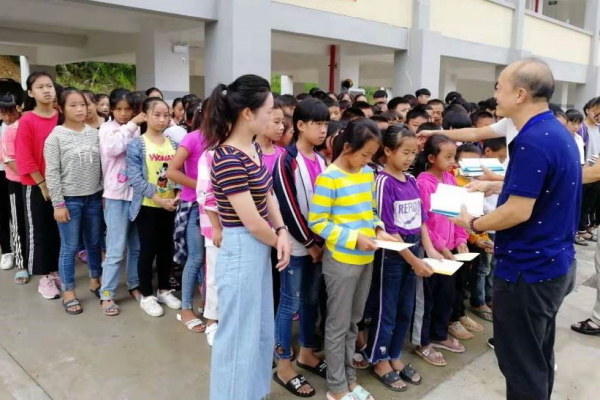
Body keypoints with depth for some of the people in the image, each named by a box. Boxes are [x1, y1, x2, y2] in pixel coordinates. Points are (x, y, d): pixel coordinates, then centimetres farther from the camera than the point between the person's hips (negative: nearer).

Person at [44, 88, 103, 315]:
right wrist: (58, 204, -12)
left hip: (94, 198, 4)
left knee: (94, 243, 15)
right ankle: (68, 293, 18)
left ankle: (95, 281, 33)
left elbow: (102, 167, 7)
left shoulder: (94, 133, 4)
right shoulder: (56, 136, -8)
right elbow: (51, 174, -9)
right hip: (69, 200, -4)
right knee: (69, 247, 4)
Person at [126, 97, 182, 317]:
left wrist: (178, 194, -9)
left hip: (169, 206, 5)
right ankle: (146, 295, 19)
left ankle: (164, 290, 30)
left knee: (166, 249, 13)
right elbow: (135, 178, -16)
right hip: (147, 206, -4)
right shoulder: (136, 145, -9)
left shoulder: (173, 144, 6)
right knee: (148, 250, 4)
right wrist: (158, 199, -20)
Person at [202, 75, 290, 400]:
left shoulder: (253, 148, 4)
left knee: (260, 329, 24)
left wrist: (282, 232, -6)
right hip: (241, 252, -10)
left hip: (260, 250, 10)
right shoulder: (228, 160, -25)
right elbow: (252, 222, -22)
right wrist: (277, 241, -4)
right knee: (239, 334, 9)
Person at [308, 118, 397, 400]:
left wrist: (378, 229, -2)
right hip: (341, 261, -7)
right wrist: (354, 238, -21)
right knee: (338, 325, 6)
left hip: (365, 259, 7)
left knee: (353, 322, 18)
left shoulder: (368, 173, 7)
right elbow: (317, 223, -16)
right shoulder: (328, 178, -16)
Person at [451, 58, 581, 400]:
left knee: (522, 365, 6)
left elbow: (518, 212, -26)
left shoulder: (532, 141, -23)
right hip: (554, 264, 10)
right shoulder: (558, 132, 8)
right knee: (540, 358, 23)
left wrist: (472, 224, -11)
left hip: (527, 271, -10)